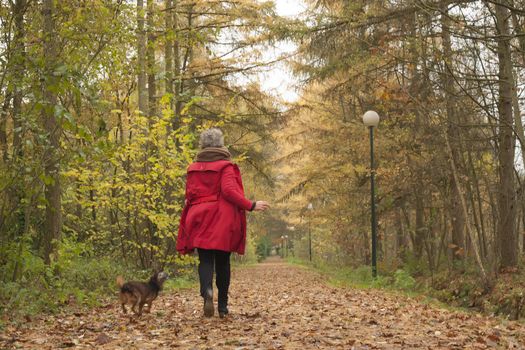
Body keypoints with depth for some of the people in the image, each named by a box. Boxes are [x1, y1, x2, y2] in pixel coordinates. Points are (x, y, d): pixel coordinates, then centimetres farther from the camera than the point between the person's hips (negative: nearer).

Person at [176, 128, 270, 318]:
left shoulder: (193, 168, 9)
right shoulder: (225, 166, -4)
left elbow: (189, 195, 11)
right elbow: (229, 190, -17)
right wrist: (251, 206, -14)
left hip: (199, 220, 2)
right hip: (223, 222, -2)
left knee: (205, 260, 0)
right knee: (222, 262, 9)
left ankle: (207, 291, -30)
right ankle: (223, 306, 13)